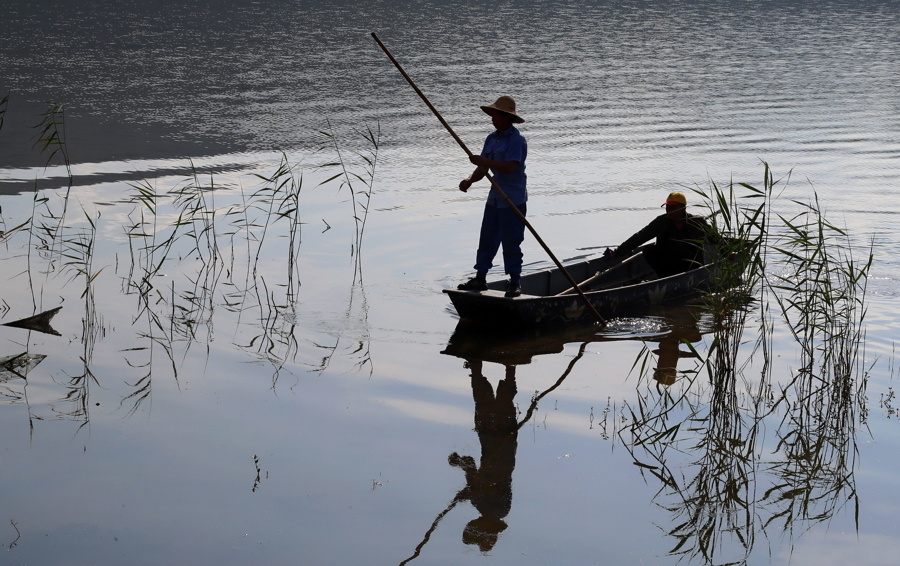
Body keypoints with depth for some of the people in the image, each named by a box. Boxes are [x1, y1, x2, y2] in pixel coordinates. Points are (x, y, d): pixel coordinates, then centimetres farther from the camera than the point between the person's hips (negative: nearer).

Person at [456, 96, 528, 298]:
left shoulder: (516, 139, -14)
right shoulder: (492, 139, 11)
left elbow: (509, 167, -25)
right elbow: (483, 169, 10)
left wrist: (483, 161, -23)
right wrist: (470, 179, -9)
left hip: (513, 200, -8)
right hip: (494, 198, 8)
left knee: (511, 241, -3)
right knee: (487, 239, 11)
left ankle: (514, 283, 7)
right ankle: (480, 279, 18)